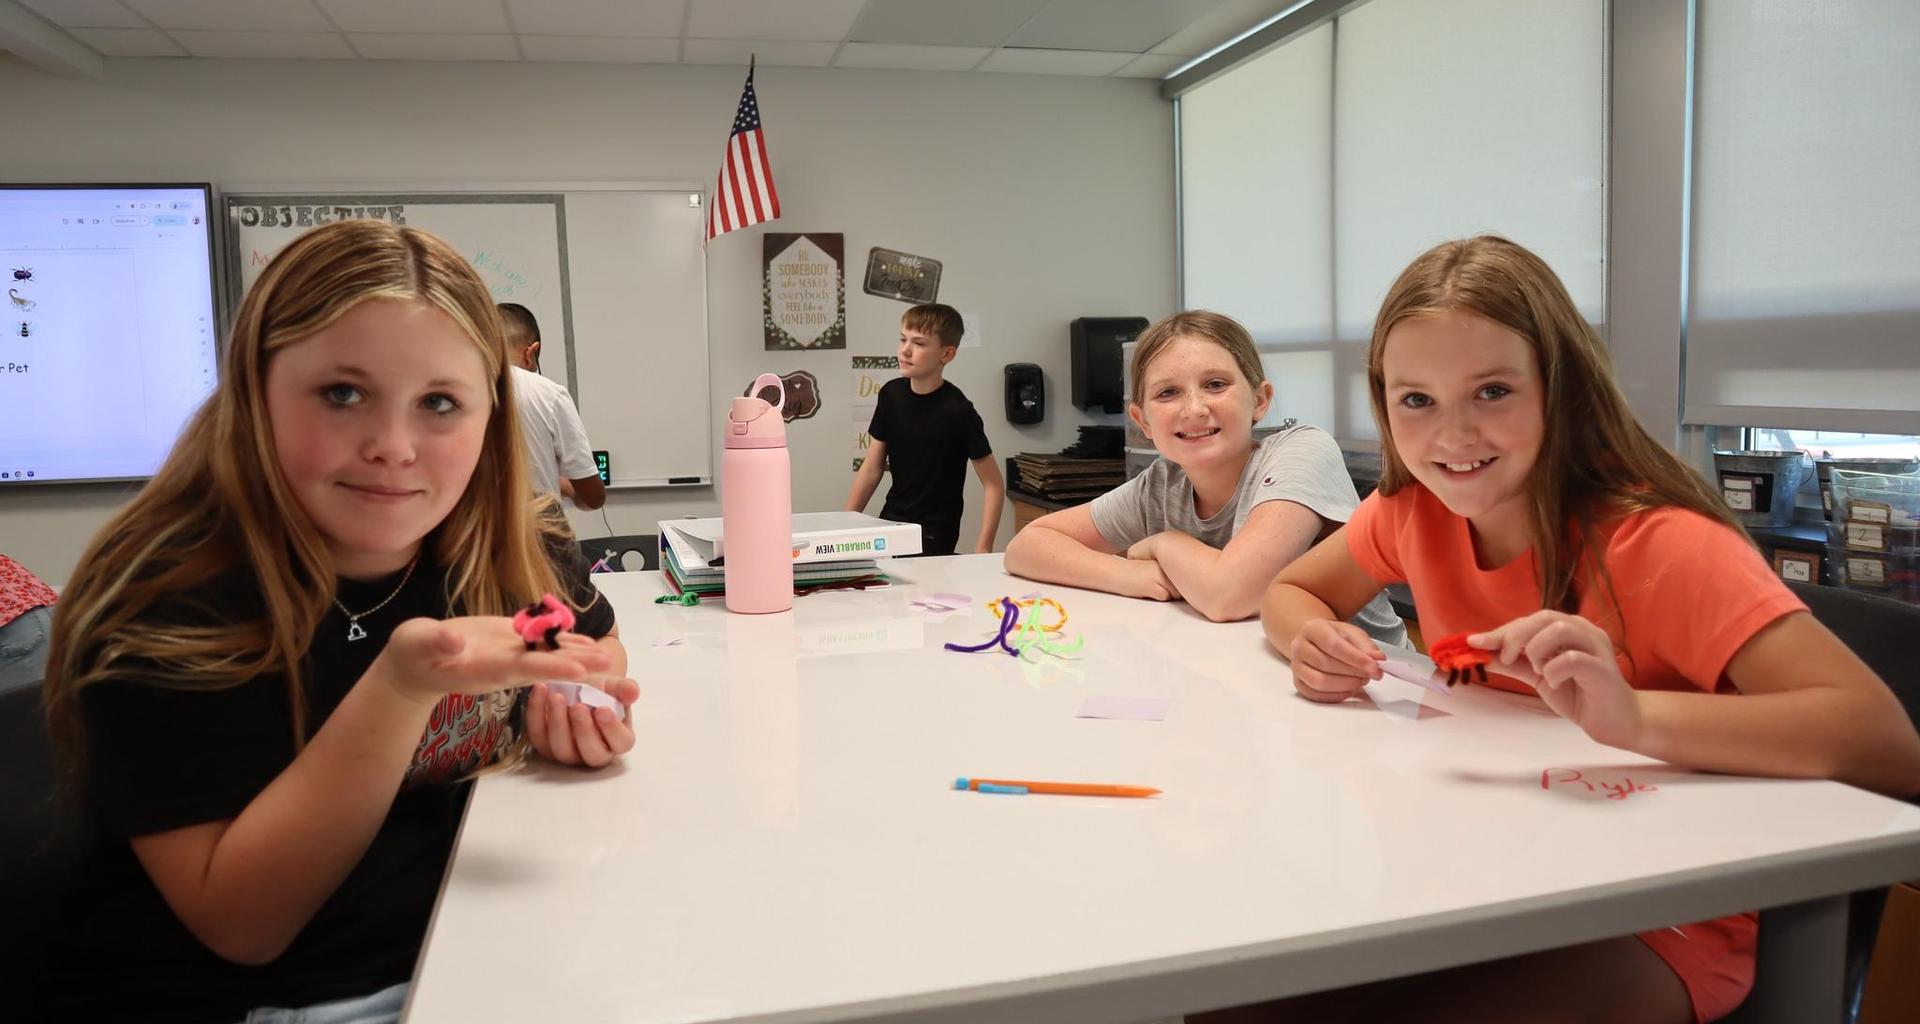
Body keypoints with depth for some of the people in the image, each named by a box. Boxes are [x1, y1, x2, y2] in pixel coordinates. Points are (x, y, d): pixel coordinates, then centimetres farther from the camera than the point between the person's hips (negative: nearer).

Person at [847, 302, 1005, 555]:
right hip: (889, 524, 5)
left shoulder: (958, 411, -17)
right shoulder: (891, 394, -1)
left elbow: (994, 485, -13)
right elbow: (872, 468, 6)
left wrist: (983, 549, -20)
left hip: (934, 538, -5)